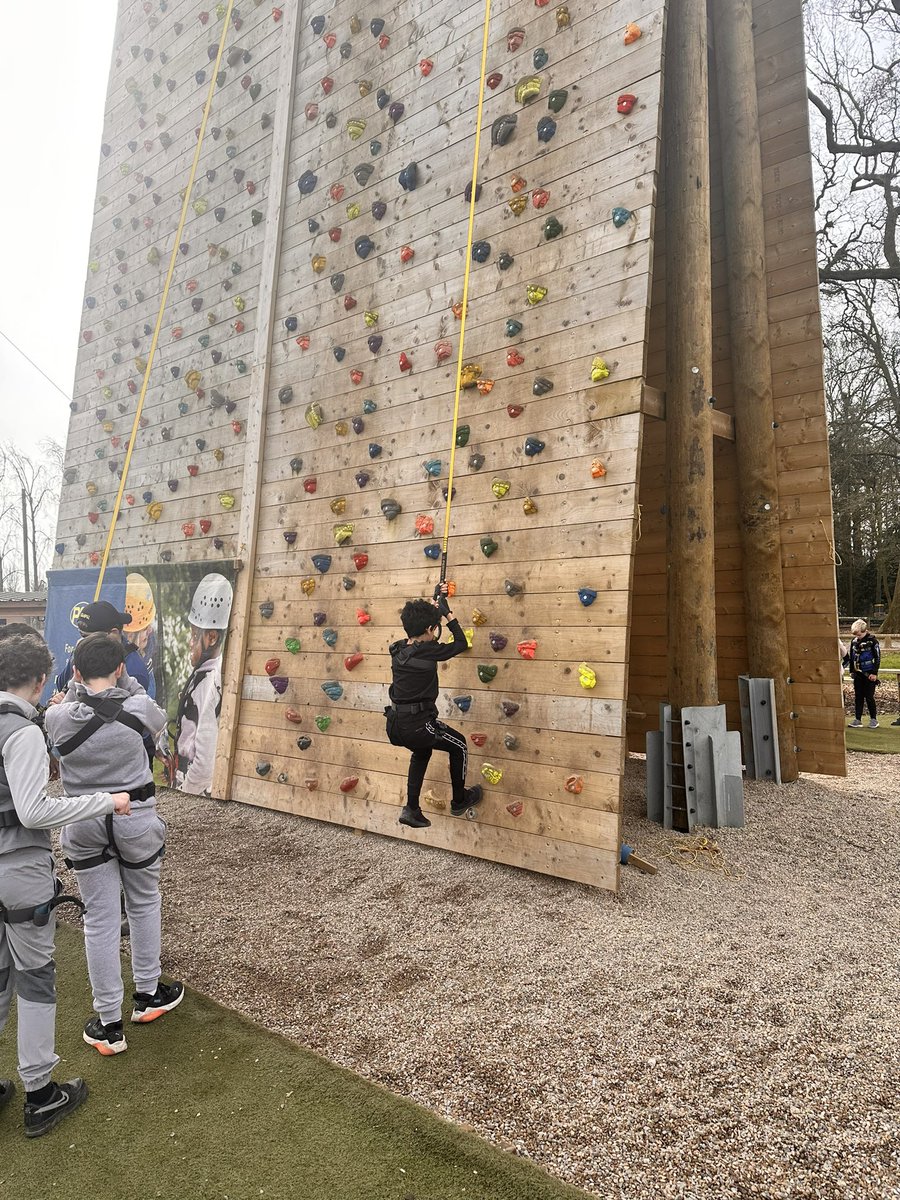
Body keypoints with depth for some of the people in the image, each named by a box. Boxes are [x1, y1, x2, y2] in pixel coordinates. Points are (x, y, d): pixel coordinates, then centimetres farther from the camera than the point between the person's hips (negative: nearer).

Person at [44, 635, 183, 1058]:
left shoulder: (57, 716, -12)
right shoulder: (138, 708, -15)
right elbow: (160, 720, 8)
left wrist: (77, 689, 11)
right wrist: (128, 686, 16)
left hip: (84, 825, 1)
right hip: (135, 820, -1)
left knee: (100, 919, 10)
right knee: (144, 904, 20)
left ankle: (109, 1025, 20)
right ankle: (148, 995, 36)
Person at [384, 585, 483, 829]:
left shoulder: (398, 649, 4)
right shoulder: (429, 652, -15)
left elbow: (417, 631, 25)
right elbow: (462, 644, -1)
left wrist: (433, 608, 23)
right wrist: (448, 614, 4)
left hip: (395, 725, 7)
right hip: (417, 725, -7)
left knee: (422, 752, 36)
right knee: (459, 746, 20)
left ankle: (411, 810, 33)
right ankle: (459, 801, 34)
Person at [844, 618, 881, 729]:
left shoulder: (872, 640, -10)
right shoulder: (854, 641, 5)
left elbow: (877, 657, -8)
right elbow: (850, 656, 13)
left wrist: (874, 673, -10)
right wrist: (851, 670, 11)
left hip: (869, 674, -5)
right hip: (858, 674, 5)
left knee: (869, 697, 0)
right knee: (858, 697, 7)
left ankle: (873, 719, 14)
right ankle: (858, 719, 13)